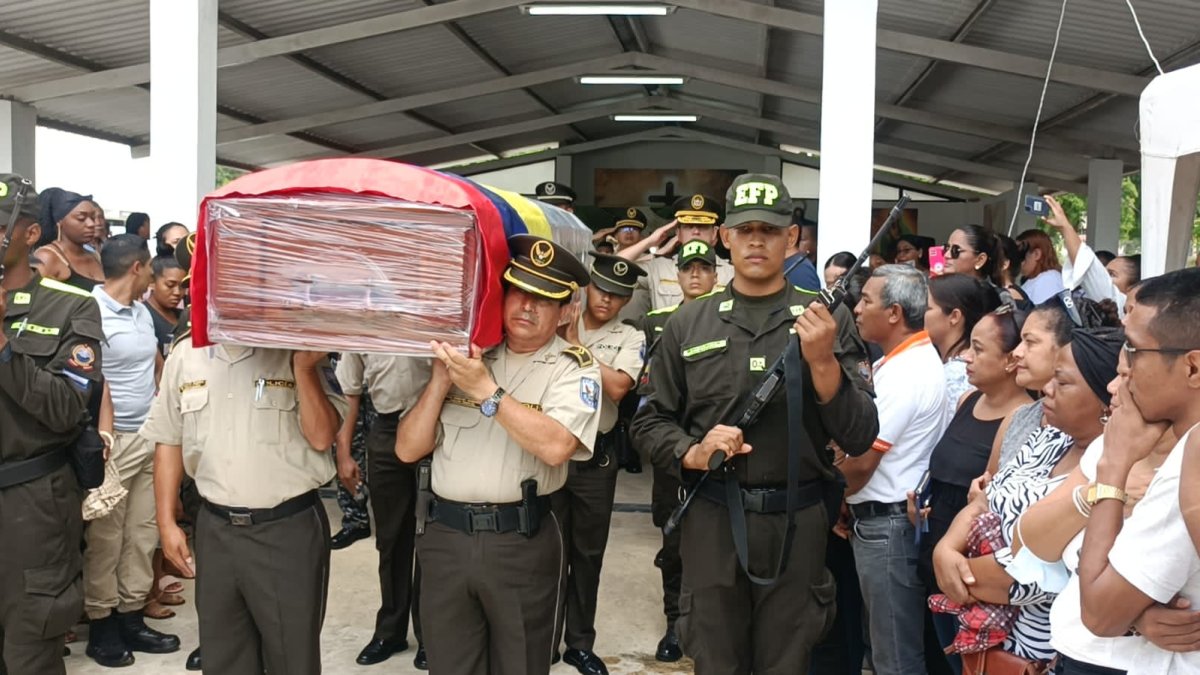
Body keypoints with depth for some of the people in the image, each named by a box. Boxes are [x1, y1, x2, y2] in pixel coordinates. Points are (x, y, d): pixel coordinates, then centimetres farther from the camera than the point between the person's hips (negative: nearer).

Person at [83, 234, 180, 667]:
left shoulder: (142, 312, 10)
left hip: (150, 438, 8)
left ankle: (131, 618, 21)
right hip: (112, 441, -7)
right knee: (105, 538, 2)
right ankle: (101, 625, 15)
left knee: (143, 532, 11)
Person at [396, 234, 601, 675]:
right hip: (445, 537, 3)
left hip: (523, 543, -3)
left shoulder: (573, 368, -4)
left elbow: (555, 446, -23)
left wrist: (484, 389, -22)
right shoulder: (465, 355, 7)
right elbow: (408, 450, 5)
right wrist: (440, 381, -7)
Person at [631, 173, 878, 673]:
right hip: (710, 520, 1)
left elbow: (859, 439, -6)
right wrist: (691, 453, -12)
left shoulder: (828, 319, -1)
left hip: (797, 523, 0)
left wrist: (823, 362, -20)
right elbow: (649, 421, 7)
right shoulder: (688, 323, 3)